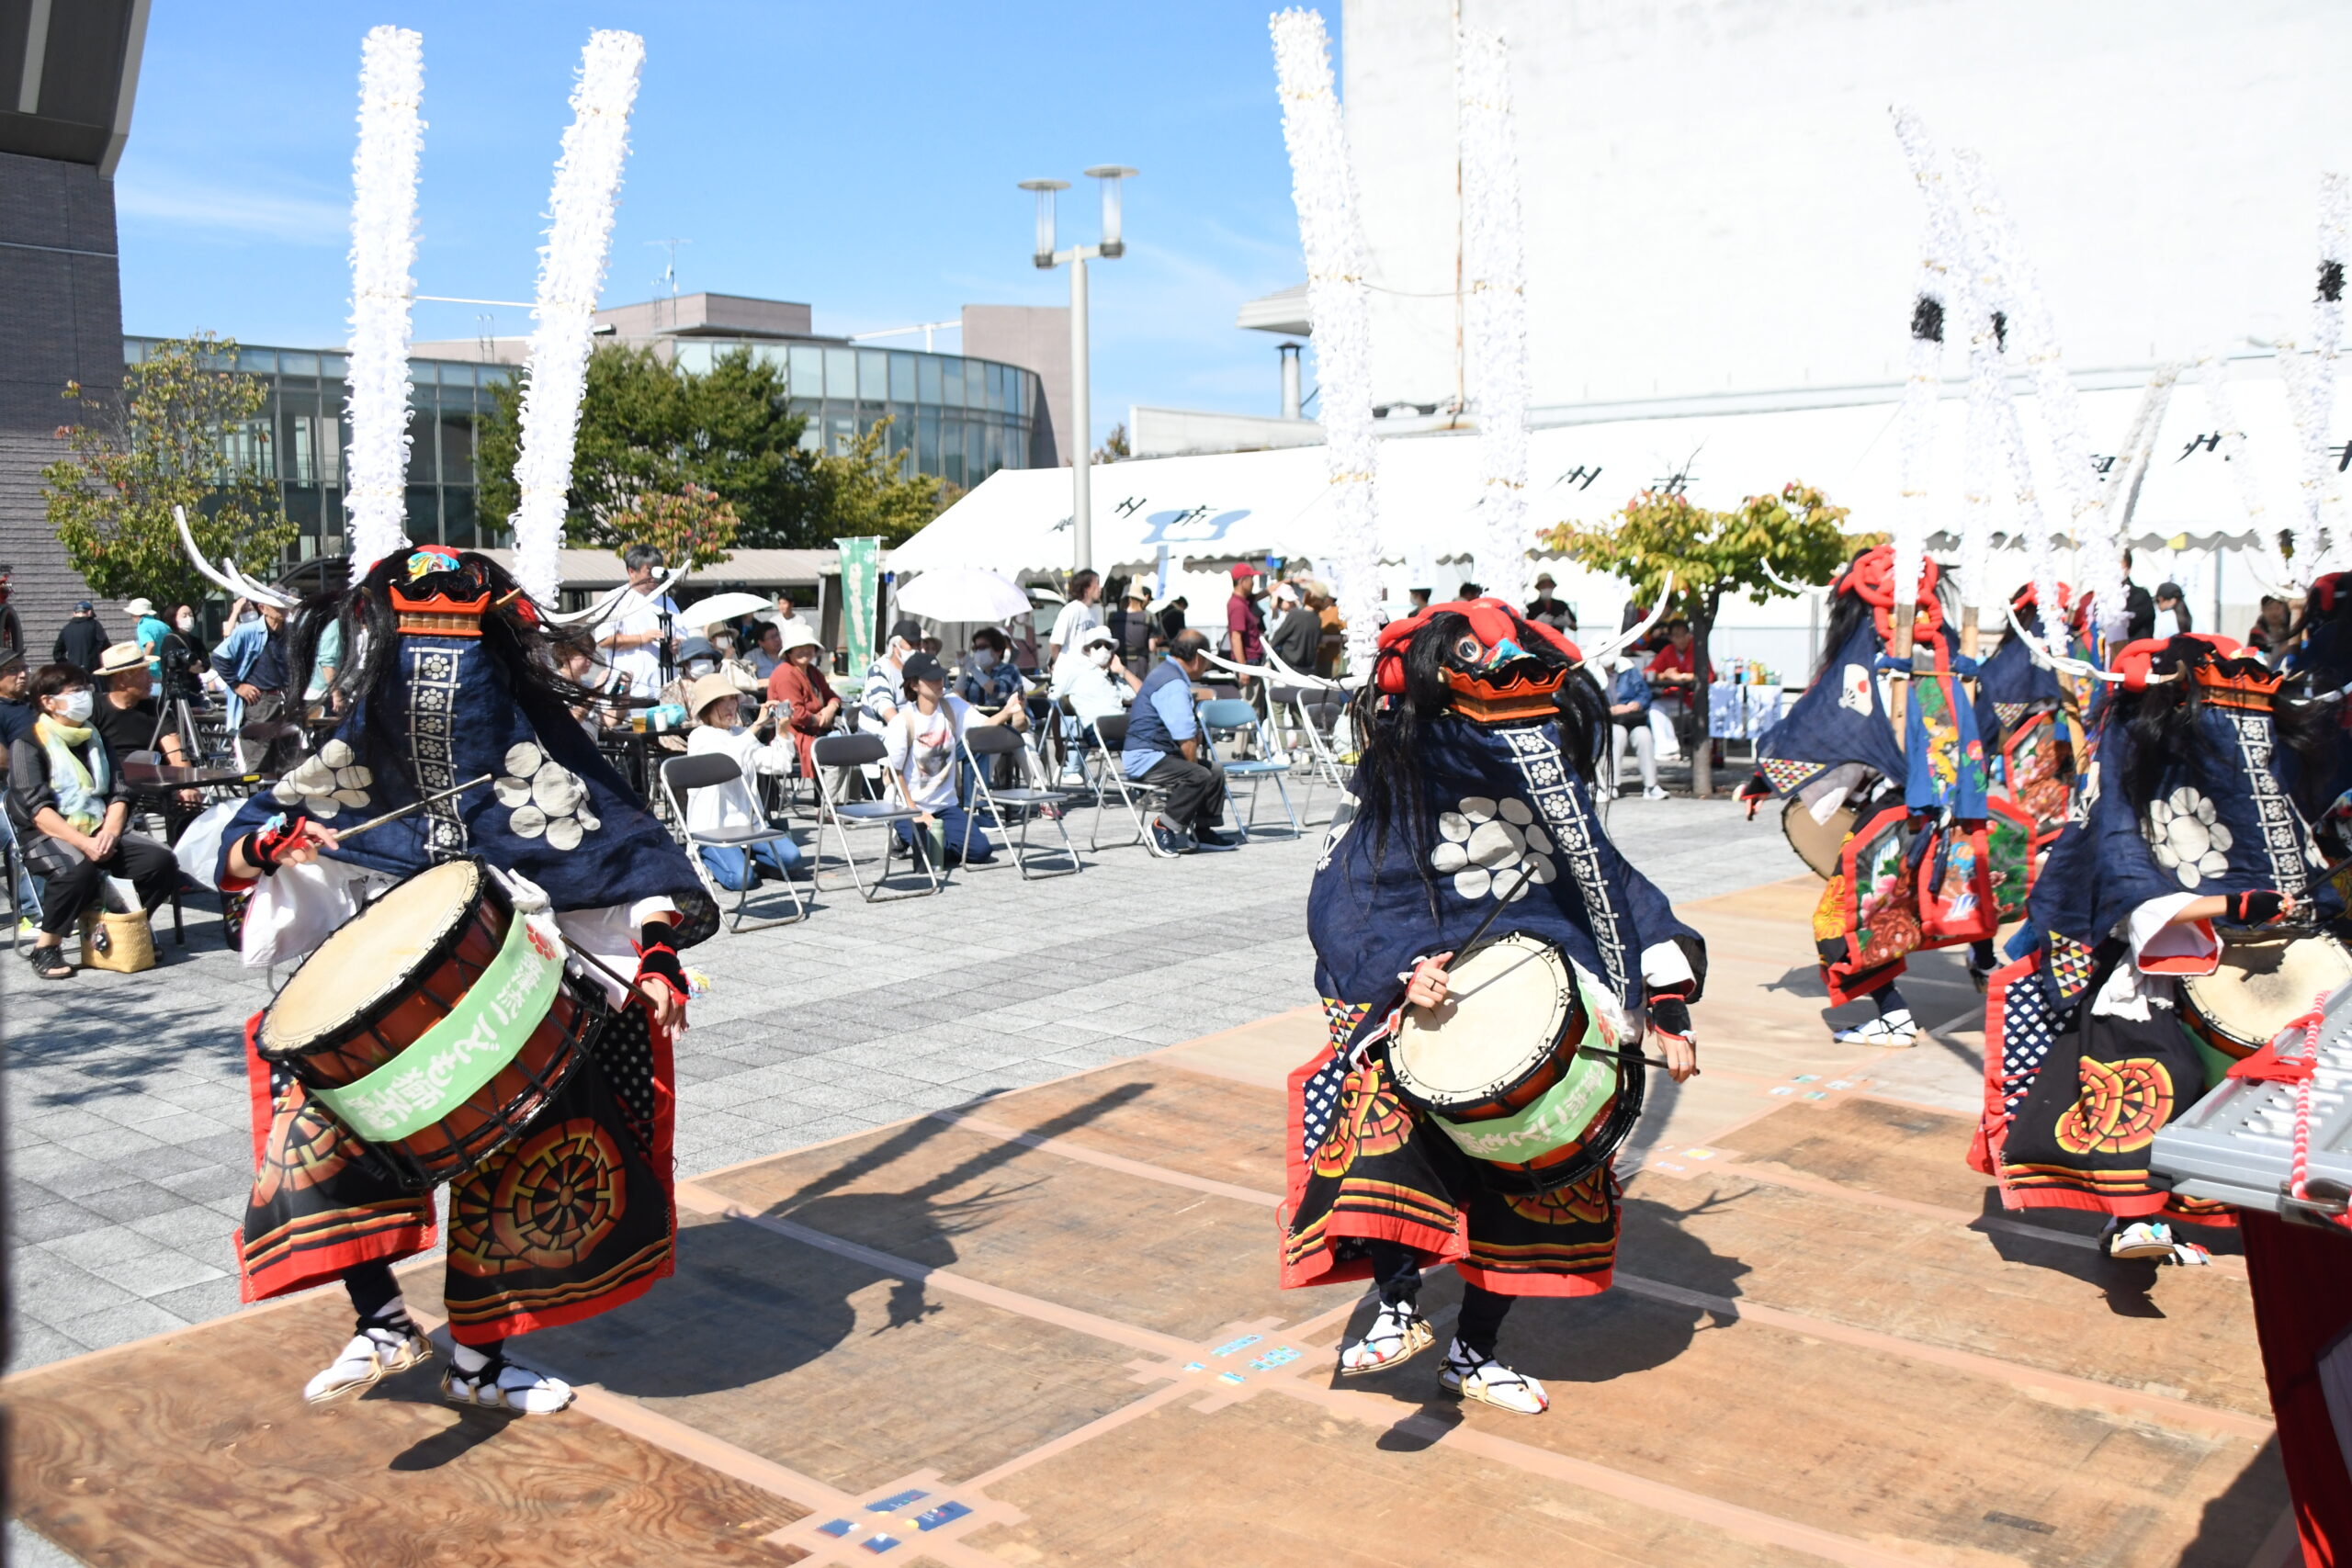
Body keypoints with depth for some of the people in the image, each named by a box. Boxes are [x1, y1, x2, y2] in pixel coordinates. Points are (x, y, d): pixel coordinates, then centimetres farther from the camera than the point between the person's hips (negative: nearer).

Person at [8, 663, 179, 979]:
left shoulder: (95, 739, 18)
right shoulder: (28, 746, -1)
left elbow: (119, 795, 10)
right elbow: (36, 809, -12)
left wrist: (109, 832, -11)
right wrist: (83, 843, -24)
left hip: (98, 832, 6)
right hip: (48, 836, -6)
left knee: (161, 861, -17)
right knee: (79, 869, -37)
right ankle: (46, 945, -16)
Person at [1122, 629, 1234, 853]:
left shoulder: (1167, 674, 17)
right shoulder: (1173, 685, -19)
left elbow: (1192, 731, 25)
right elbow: (1186, 738, -23)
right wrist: (1194, 764, -7)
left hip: (1161, 754, 11)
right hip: (1145, 758, -11)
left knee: (1215, 771, 9)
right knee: (1198, 776, -28)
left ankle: (1203, 831, 13)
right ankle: (1164, 829, -17)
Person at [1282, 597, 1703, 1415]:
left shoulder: (1547, 787, 6)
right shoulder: (1390, 794, -6)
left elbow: (1611, 886, 10)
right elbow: (1342, 904, -12)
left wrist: (1667, 1008, 4)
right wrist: (1399, 971, -31)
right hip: (1412, 1008, -4)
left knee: (1529, 1178, 2)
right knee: (1379, 1104, -32)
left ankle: (1474, 1353, 19)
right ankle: (1399, 1306, -26)